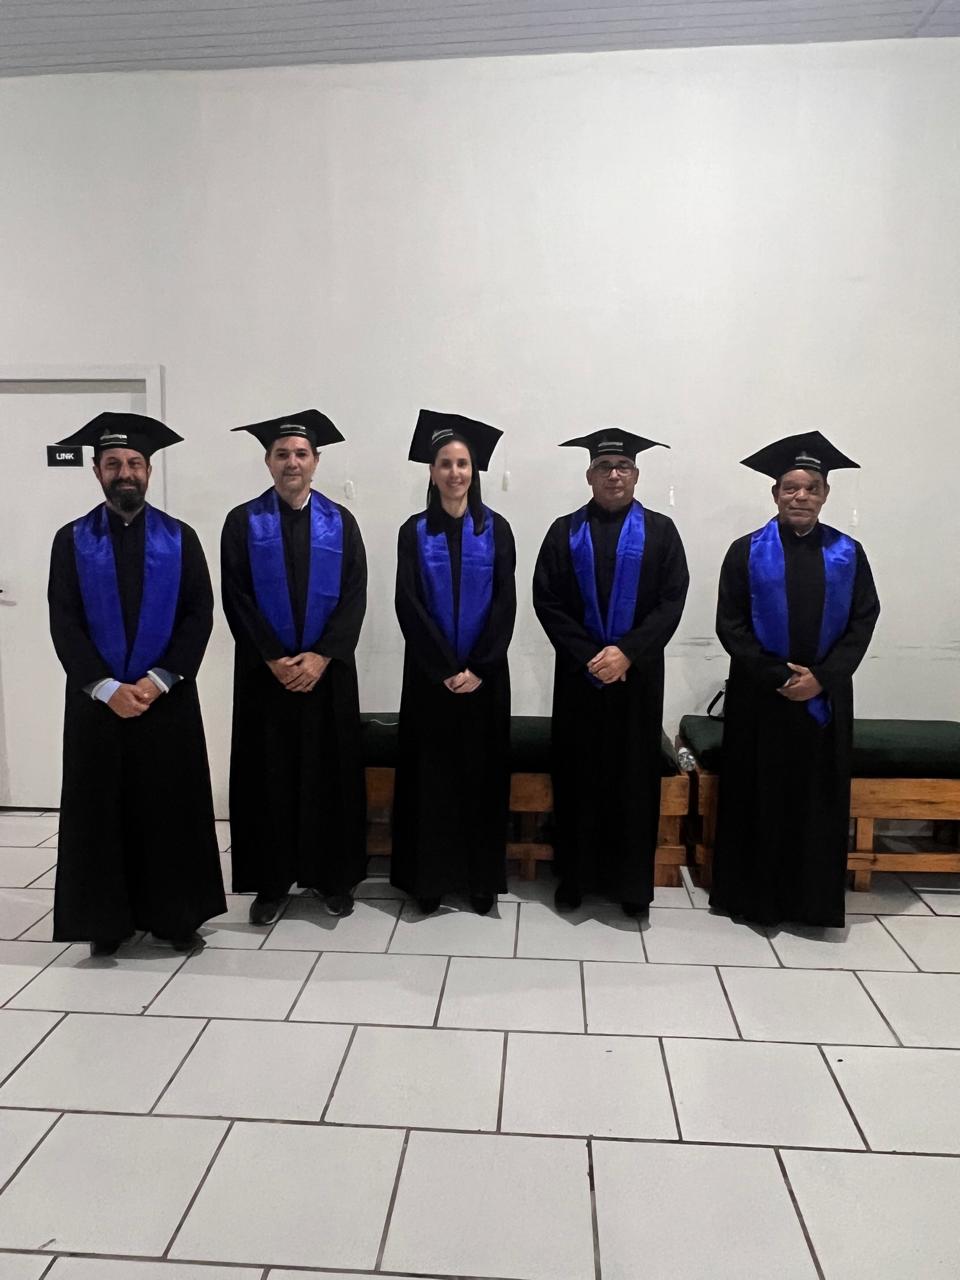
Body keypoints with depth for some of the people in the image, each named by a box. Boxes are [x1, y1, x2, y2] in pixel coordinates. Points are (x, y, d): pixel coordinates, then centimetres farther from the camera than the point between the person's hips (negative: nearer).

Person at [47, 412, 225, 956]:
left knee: (173, 806, 5)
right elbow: (64, 623, -2)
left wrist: (159, 679, -13)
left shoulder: (180, 538, 4)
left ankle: (176, 915, 19)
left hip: (168, 697, 0)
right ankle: (107, 920, 21)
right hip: (97, 699, 0)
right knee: (101, 809, 6)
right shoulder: (72, 540, 4)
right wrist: (106, 688, -13)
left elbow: (200, 614, -2)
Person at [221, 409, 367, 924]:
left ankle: (334, 876, 20)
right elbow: (236, 599, -4)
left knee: (330, 771, 6)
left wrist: (321, 656, -13)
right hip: (265, 671, 0)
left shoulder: (340, 522, 5)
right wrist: (275, 660, -13)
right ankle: (271, 881, 18)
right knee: (269, 774, 5)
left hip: (327, 670, 1)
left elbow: (354, 596, -2)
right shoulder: (243, 522, 3)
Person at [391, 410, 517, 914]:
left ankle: (482, 879, 17)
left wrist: (477, 668, -12)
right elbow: (409, 606, -5)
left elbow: (505, 603, -3)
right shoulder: (414, 531, 2)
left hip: (484, 674, 0)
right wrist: (446, 669, -12)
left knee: (482, 772, 5)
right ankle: (430, 878, 16)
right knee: (431, 772, 4)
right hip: (430, 675, 0)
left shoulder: (495, 529, 3)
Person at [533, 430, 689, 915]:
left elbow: (671, 602, -5)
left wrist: (627, 652, -16)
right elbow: (546, 602, -2)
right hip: (579, 673, 1)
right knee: (577, 774, 6)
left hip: (637, 673, 0)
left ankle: (631, 882, 17)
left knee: (634, 775, 5)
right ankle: (574, 876, 19)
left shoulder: (659, 531, 3)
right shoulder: (565, 532, 5)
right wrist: (587, 656, -13)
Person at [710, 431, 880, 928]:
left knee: (818, 800, 8)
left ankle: (813, 900, 22)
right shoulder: (747, 551, -2)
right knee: (758, 797, 5)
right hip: (759, 696, -1)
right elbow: (730, 626, -5)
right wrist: (777, 677, -13)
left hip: (826, 696, 2)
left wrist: (821, 677, -12)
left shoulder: (848, 554, 4)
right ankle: (754, 895, 19)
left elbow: (863, 622, 1)